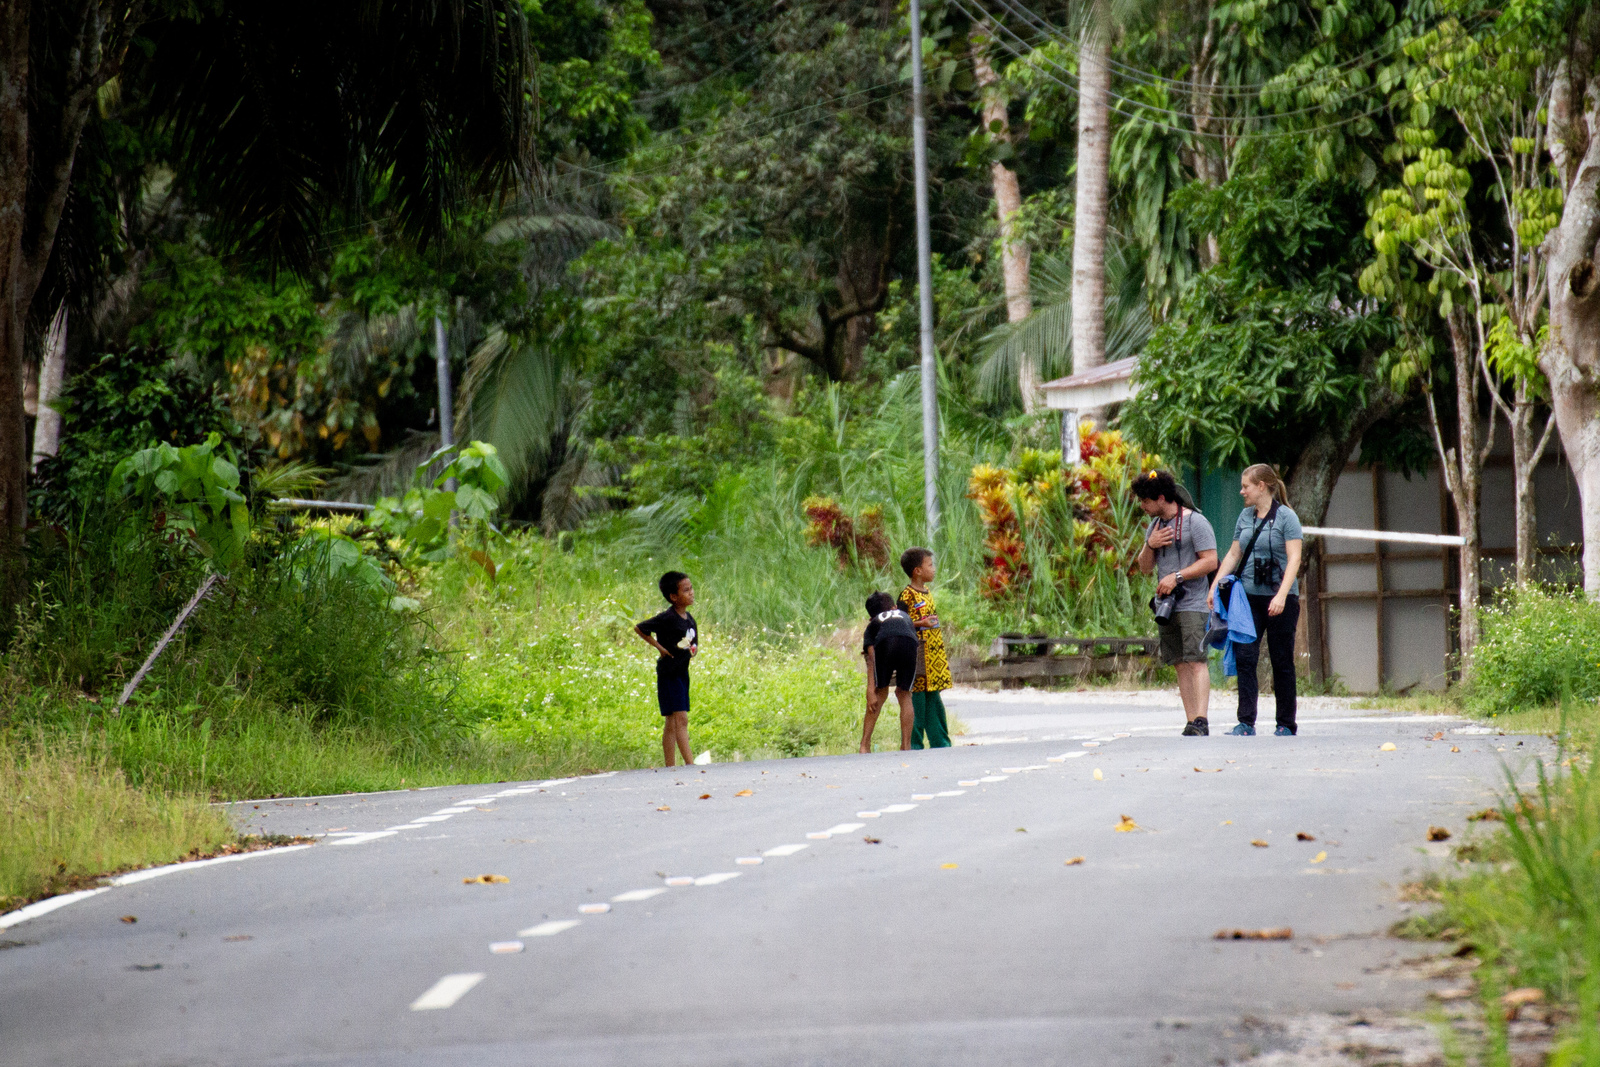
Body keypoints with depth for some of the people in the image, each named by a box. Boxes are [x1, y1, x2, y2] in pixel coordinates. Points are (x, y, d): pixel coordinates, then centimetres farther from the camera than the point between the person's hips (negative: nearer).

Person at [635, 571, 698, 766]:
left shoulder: (689, 619, 9)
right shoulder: (667, 618, -15)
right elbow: (639, 628, -13)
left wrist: (694, 648, 2)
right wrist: (659, 647, -12)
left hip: (682, 673, 8)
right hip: (669, 674, -8)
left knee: (671, 724, 9)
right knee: (680, 718, -13)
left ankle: (669, 767, 11)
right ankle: (689, 762, -17)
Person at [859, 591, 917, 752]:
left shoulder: (872, 625, 32)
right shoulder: (905, 616, 42)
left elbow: (871, 661, 18)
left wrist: (871, 691, 9)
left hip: (884, 644, -1)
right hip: (908, 644, 1)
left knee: (880, 694, 17)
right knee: (905, 695, 18)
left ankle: (865, 746, 15)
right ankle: (906, 746, 15)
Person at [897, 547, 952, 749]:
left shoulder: (927, 593, 16)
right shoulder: (907, 596, -11)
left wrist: (943, 657, 24)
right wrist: (920, 624, -25)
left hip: (932, 657, 8)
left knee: (934, 700, 12)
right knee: (916, 700, -6)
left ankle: (941, 742, 16)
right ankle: (914, 745, -2)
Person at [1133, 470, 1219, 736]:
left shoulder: (1195, 522, -6)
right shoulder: (1155, 525, 17)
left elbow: (1210, 561, -13)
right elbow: (1144, 568, 18)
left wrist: (1176, 577, -18)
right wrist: (1150, 545, -2)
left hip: (1192, 604, -7)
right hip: (1166, 604, 8)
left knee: (1195, 661, -15)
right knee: (1180, 664, 3)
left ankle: (1201, 721, -23)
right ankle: (1191, 722, 2)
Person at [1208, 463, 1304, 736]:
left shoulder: (1286, 517, -6)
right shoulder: (1245, 517, 12)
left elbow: (1294, 559, -12)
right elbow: (1233, 555, 20)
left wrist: (1281, 595, -23)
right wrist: (1214, 587, 11)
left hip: (1280, 600, -5)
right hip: (1249, 597, 5)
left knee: (1282, 662, 2)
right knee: (1244, 657, -6)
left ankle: (1286, 724, 11)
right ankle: (1246, 722, -5)